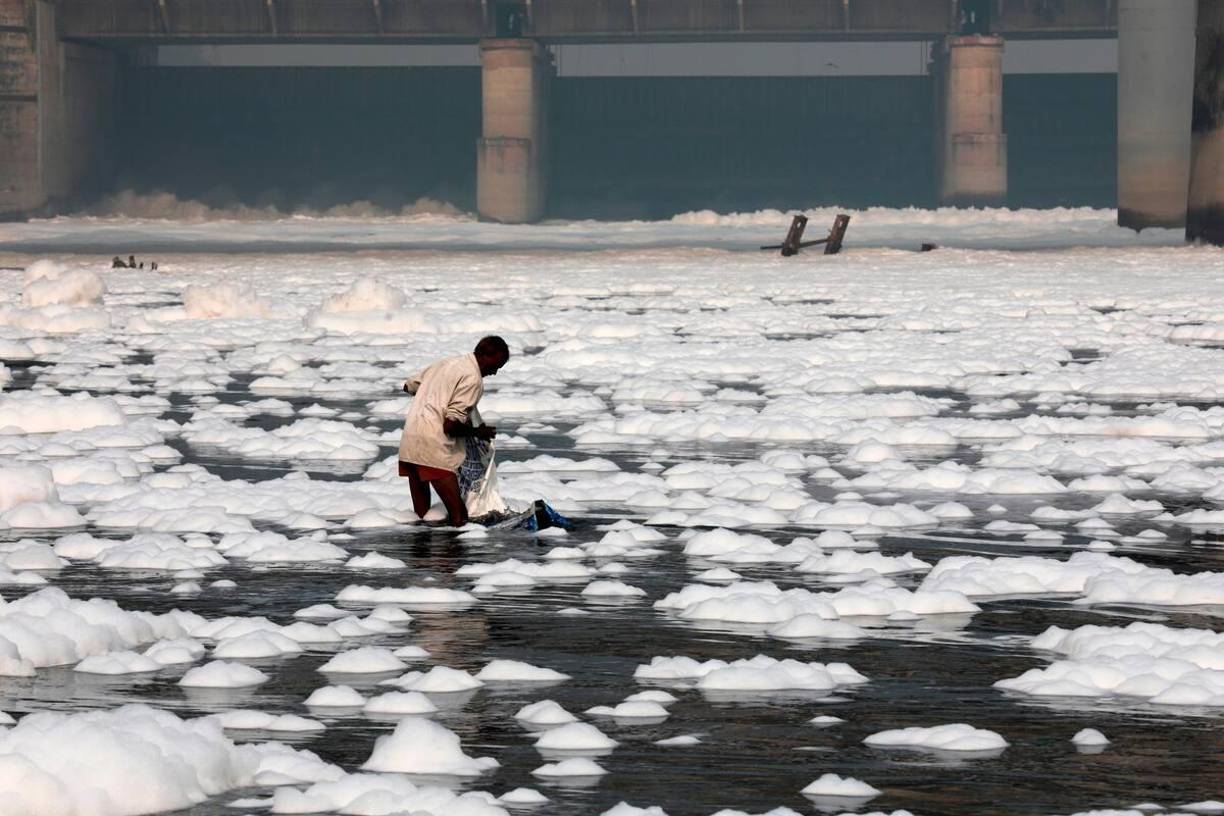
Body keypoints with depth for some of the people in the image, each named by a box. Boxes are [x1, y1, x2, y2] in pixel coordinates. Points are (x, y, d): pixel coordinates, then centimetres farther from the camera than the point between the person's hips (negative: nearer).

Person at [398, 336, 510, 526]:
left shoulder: (446, 363, 18)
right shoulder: (473, 379, -8)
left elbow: (409, 386, 31)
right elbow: (451, 424, -14)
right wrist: (477, 432, 3)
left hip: (408, 443, 9)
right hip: (434, 448, -9)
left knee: (422, 518, 11)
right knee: (459, 518, -10)